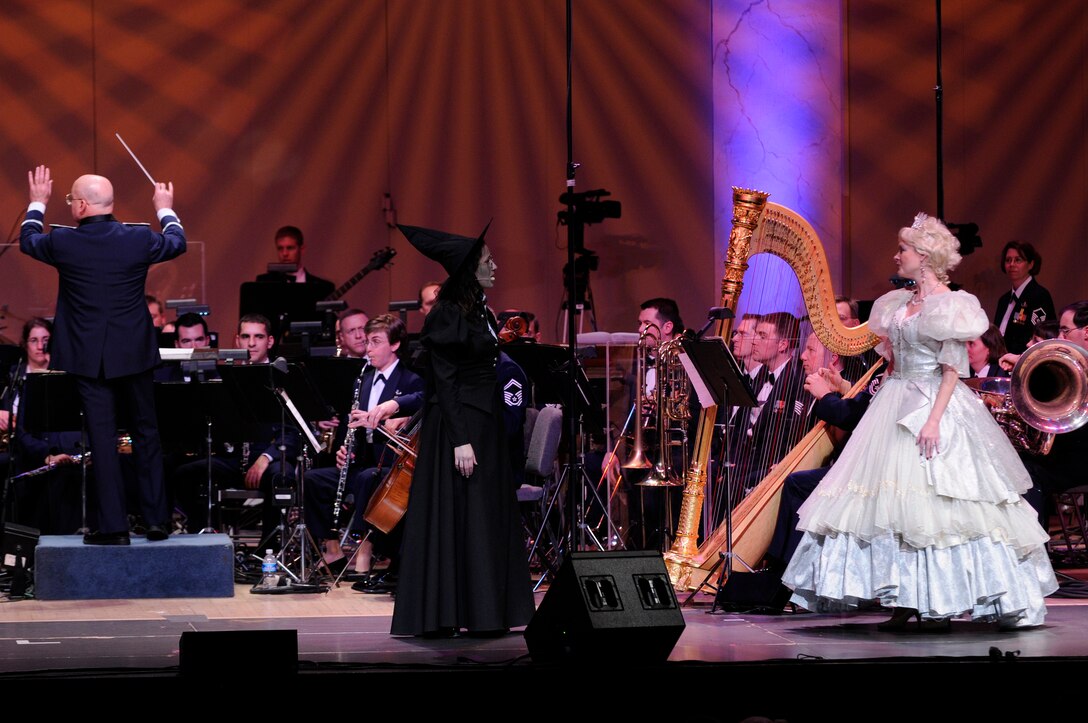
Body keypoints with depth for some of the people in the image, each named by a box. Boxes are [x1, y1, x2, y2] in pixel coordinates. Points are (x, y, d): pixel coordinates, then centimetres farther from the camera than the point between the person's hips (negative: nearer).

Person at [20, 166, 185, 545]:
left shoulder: (63, 243, -12)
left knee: (103, 439, 1)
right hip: (134, 354, 2)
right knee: (146, 433, 13)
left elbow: (28, 241, 12)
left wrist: (37, 203, 29)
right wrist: (165, 209, 33)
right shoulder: (139, 240, -8)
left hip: (89, 357, -2)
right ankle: (157, 520, 16)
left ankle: (113, 526, 1)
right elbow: (177, 243, 14)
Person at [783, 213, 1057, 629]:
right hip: (895, 405, 8)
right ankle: (906, 602, 1)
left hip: (933, 405, -8)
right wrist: (886, 402, 13)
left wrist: (934, 419, -23)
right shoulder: (899, 303, 14)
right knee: (895, 503, 1)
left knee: (930, 499, -11)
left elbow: (953, 369, -14)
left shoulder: (949, 305, -9)